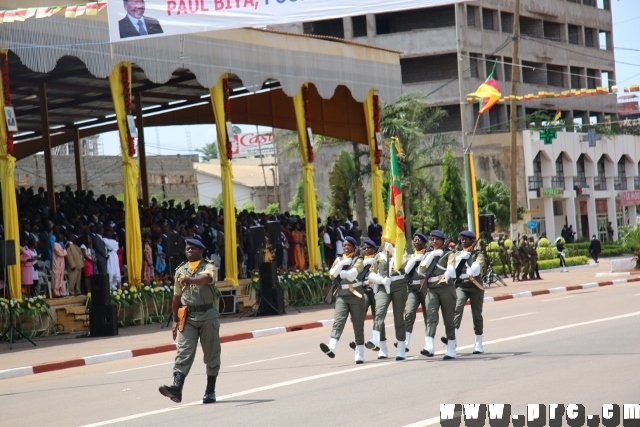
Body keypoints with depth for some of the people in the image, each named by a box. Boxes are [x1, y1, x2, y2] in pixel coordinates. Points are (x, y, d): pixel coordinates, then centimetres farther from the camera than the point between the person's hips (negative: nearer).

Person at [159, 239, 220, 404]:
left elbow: (206, 278, -26)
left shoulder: (209, 267, -1)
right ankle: (177, 388, -23)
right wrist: (175, 320, 18)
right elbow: (177, 297, 18)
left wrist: (190, 280, -45)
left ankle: (210, 391, 12)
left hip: (208, 315, -3)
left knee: (211, 354, 4)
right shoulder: (180, 271, 13)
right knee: (183, 353, -10)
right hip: (187, 316, 3)